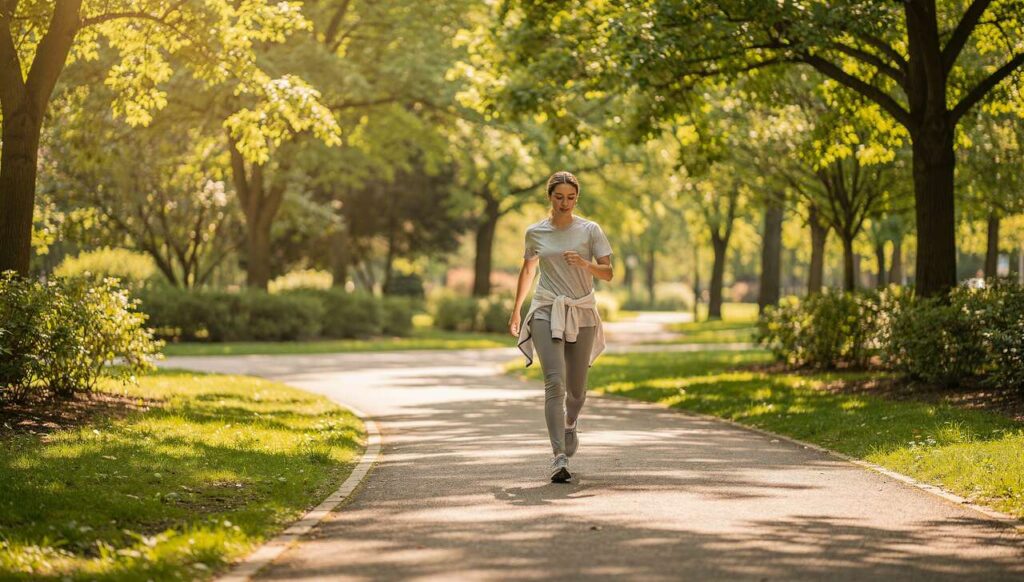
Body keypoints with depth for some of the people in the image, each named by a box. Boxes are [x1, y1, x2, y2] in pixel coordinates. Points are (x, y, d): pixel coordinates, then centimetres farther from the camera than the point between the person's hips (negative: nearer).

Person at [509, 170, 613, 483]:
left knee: (576, 388, 8)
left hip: (582, 313, 1)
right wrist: (516, 310, 26)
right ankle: (559, 458, -23)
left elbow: (607, 273, -4)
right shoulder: (535, 232, 6)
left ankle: (570, 424, 44)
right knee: (555, 383, -18)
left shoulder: (590, 230, 2)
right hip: (546, 312, -1)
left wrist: (584, 263, -24)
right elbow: (528, 269, 22)